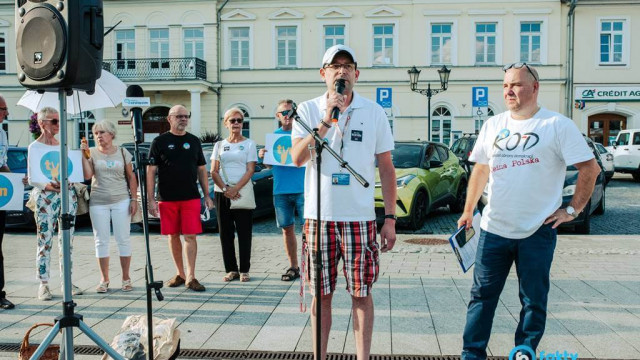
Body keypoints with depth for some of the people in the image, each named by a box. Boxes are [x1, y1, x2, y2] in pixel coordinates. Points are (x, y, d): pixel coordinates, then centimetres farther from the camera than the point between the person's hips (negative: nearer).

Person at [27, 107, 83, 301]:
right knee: (45, 240, -4)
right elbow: (31, 179, -4)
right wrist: (46, 185, -23)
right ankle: (44, 285, 2)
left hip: (68, 193, 5)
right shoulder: (34, 147, 1)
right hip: (45, 196, -5)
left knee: (67, 240, 6)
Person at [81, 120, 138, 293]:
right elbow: (87, 175, -9)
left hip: (121, 201, 0)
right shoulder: (92, 153, 3)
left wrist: (134, 199, 0)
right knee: (101, 241, 5)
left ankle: (126, 278, 13)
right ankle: (104, 280, 14)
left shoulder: (122, 152, 5)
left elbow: (131, 177, 7)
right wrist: (84, 154, -14)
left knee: (123, 239, 2)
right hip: (98, 202, 0)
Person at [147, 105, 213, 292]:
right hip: (167, 199, -1)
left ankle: (190, 277, 0)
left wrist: (207, 195, 8)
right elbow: (151, 171, 0)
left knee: (190, 236, -4)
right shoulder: (160, 142, 2)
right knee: (173, 236, 8)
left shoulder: (194, 141, 10)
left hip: (191, 198, 1)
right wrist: (151, 199, -6)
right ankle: (180, 274, 21)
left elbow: (202, 169, 14)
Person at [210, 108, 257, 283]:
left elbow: (250, 170, -4)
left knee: (244, 232, -1)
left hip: (242, 193, -3)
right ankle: (231, 270, 12)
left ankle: (244, 270, 6)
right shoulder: (219, 145, 12)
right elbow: (214, 171, 5)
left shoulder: (249, 143, 5)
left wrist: (235, 189, -16)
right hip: (222, 194, 3)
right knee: (225, 233, 4)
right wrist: (226, 189, -10)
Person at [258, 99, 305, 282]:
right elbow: (269, 165, 17)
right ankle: (293, 267, 21)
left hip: (302, 188, -4)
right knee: (287, 229, 10)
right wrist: (262, 156, -4)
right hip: (281, 190, 4)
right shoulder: (274, 135, 13)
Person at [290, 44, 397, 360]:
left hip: (360, 217, 0)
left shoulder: (374, 112, 4)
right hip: (319, 217, 0)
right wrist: (326, 121, -17)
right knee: (321, 293, 9)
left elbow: (386, 168, 5)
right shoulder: (308, 110, 3)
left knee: (361, 292, 6)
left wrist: (390, 218, 0)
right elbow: (298, 158, -10)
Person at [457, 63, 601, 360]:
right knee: (482, 295, 7)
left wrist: (573, 209, -7)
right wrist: (468, 211, 17)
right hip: (494, 229, 4)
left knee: (533, 300, 8)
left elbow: (590, 168, -4)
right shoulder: (493, 125, 9)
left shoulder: (558, 125, -5)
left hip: (538, 232, -3)